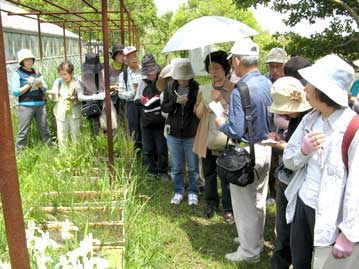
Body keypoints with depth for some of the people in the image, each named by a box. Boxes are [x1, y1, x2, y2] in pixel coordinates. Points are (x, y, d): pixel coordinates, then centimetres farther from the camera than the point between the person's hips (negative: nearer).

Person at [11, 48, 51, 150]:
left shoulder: (37, 72, 12)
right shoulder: (17, 73, -1)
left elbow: (45, 89, 12)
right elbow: (15, 92, -7)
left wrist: (40, 85, -9)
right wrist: (28, 85, -15)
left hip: (40, 104, 4)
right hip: (26, 106, -4)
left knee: (44, 129, 11)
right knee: (23, 131, -3)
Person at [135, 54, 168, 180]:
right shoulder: (143, 83, 5)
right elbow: (136, 100, 12)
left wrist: (160, 99, -22)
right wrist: (142, 100, -8)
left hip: (160, 121, -4)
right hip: (146, 122, 4)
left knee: (161, 149, 5)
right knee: (148, 150, 11)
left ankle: (163, 172, 23)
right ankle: (152, 171, 27)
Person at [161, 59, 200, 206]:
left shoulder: (197, 88, -10)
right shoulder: (171, 88, 0)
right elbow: (164, 107, 1)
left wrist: (188, 102, -24)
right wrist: (176, 101, -17)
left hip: (191, 134, -2)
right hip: (173, 133, 3)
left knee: (193, 167, 11)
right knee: (176, 167, 14)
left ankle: (193, 193, 28)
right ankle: (178, 192, 30)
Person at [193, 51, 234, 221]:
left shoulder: (233, 89, -4)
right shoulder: (205, 89, 9)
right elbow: (198, 114, 5)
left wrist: (221, 100, -18)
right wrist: (204, 99, -12)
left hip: (226, 139, -4)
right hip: (207, 139, 4)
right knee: (208, 173, 14)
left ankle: (228, 208, 16)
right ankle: (211, 202, 31)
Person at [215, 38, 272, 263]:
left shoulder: (240, 91, -24)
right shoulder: (268, 84, 0)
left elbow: (236, 131, -24)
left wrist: (221, 122, -5)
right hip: (266, 149, 8)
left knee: (244, 204, 8)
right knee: (259, 200, 22)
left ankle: (249, 251, 22)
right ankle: (256, 240, 40)